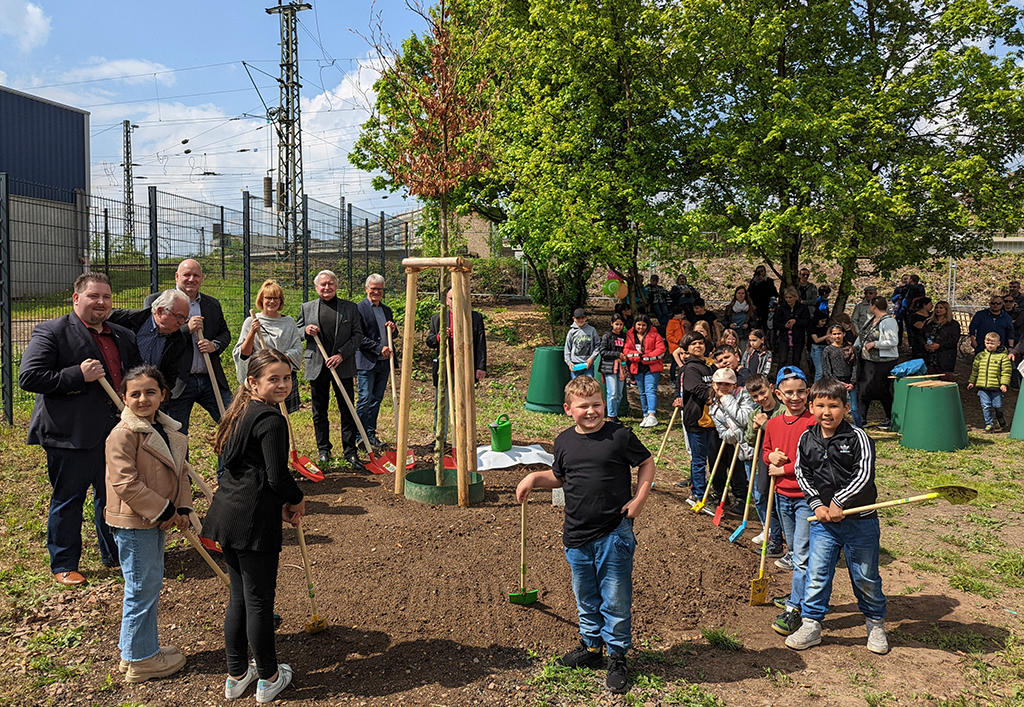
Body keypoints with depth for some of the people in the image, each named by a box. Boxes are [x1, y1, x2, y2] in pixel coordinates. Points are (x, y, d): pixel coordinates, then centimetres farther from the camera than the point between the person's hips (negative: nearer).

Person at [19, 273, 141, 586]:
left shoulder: (124, 336, 14)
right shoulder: (51, 332, -6)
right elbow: (29, 377, -14)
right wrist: (78, 375, -21)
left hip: (114, 432, 6)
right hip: (70, 435, -6)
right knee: (67, 501, 7)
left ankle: (115, 553, 33)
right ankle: (64, 565, 22)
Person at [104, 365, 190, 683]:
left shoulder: (168, 430, 8)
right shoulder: (122, 434, -18)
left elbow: (180, 471, 12)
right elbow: (125, 483, -23)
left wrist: (182, 507, -2)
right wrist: (163, 511, -18)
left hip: (157, 520, 9)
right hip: (133, 524, -9)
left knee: (152, 585, 19)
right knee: (142, 590, 0)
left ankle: (144, 647, 34)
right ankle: (139, 659, 15)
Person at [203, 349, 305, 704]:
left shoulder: (242, 413, 12)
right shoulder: (272, 420, -18)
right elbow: (277, 476, -20)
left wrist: (280, 505, 12)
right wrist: (297, 500, 0)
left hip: (227, 513, 9)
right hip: (253, 521, -9)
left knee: (239, 595, 20)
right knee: (259, 599, 6)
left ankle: (236, 675, 33)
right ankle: (269, 678, 22)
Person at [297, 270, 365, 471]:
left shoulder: (350, 308, 4)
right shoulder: (306, 308, 8)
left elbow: (358, 335, 1)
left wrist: (341, 354, -11)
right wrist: (306, 330, -9)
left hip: (343, 366, -1)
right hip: (316, 367, 1)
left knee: (347, 411, 2)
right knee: (319, 412, 8)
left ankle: (350, 452, 9)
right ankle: (323, 451, 20)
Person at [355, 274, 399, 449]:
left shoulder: (386, 310, 16)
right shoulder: (359, 309, -6)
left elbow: (391, 336, 24)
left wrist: (393, 329, 1)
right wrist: (379, 348, -17)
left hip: (384, 362, 7)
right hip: (366, 362, -6)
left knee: (376, 400, 10)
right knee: (365, 400, -3)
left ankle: (371, 435, 19)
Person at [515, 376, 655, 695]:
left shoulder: (620, 435, -9)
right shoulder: (564, 441, 3)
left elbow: (647, 464, 2)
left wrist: (639, 499, -8)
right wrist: (534, 478, 2)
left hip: (614, 534, -4)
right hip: (577, 537, 4)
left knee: (615, 600, 5)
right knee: (586, 598, 19)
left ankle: (617, 656, 23)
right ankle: (591, 647, 38)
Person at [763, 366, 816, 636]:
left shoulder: (813, 422, -13)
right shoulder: (773, 424, 6)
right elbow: (766, 451, 19)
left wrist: (783, 469, -13)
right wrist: (771, 457, -4)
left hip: (806, 497, -6)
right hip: (782, 495, 7)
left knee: (802, 554, -6)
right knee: (795, 551, 20)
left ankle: (794, 608, -1)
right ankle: (798, 593, 35)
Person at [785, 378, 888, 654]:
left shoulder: (857, 437, -10)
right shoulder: (807, 439, 1)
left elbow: (864, 474, -16)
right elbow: (802, 473, 4)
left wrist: (839, 502, -19)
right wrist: (817, 505, -7)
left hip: (860, 520, -2)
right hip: (823, 520, 3)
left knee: (865, 576, 11)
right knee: (817, 574, 4)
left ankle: (875, 624, 32)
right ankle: (811, 625, 16)